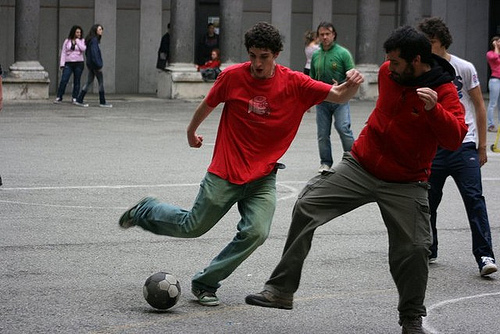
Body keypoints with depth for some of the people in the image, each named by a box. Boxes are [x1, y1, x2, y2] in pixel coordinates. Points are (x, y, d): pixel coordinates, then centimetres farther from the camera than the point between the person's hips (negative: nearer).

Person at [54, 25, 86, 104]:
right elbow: (63, 52, 7)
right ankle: (59, 97, -4)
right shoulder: (67, 41, 8)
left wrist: (77, 40, -7)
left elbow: (83, 49, -12)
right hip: (68, 63, 0)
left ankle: (75, 98, 9)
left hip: (79, 63, 0)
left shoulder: (82, 41, 7)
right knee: (63, 80, -9)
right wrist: (62, 64, -2)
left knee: (76, 82, 2)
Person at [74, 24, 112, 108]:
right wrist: (99, 65, -21)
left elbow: (86, 53, 20)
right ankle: (102, 102, 2)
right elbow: (94, 53, -22)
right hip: (95, 64, -10)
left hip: (90, 64, 10)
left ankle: (79, 100, 9)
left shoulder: (90, 40, 14)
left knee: (89, 82, 11)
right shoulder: (94, 40, -16)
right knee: (101, 82, -2)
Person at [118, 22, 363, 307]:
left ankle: (205, 283, 2)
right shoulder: (233, 76, -10)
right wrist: (191, 131, 23)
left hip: (263, 177, 2)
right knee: (192, 227, 7)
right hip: (225, 173, -1)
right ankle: (145, 211, 37)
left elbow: (339, 96, -10)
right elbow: (208, 105, 8)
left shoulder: (295, 83, -9)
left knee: (256, 232, -16)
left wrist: (351, 84, -33)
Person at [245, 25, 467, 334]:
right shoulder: (388, 72, -1)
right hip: (360, 166, 4)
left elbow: (454, 140, -27)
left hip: (405, 186, -4)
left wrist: (434, 109, -40)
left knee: (414, 249, -10)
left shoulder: (445, 92, -15)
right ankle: (281, 290, -4)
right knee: (306, 208, -7)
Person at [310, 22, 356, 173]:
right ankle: (325, 162, 17)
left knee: (343, 128, -16)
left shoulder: (343, 53, -4)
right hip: (321, 100, 4)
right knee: (322, 134, 5)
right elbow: (312, 78, 20)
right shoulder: (315, 55, 10)